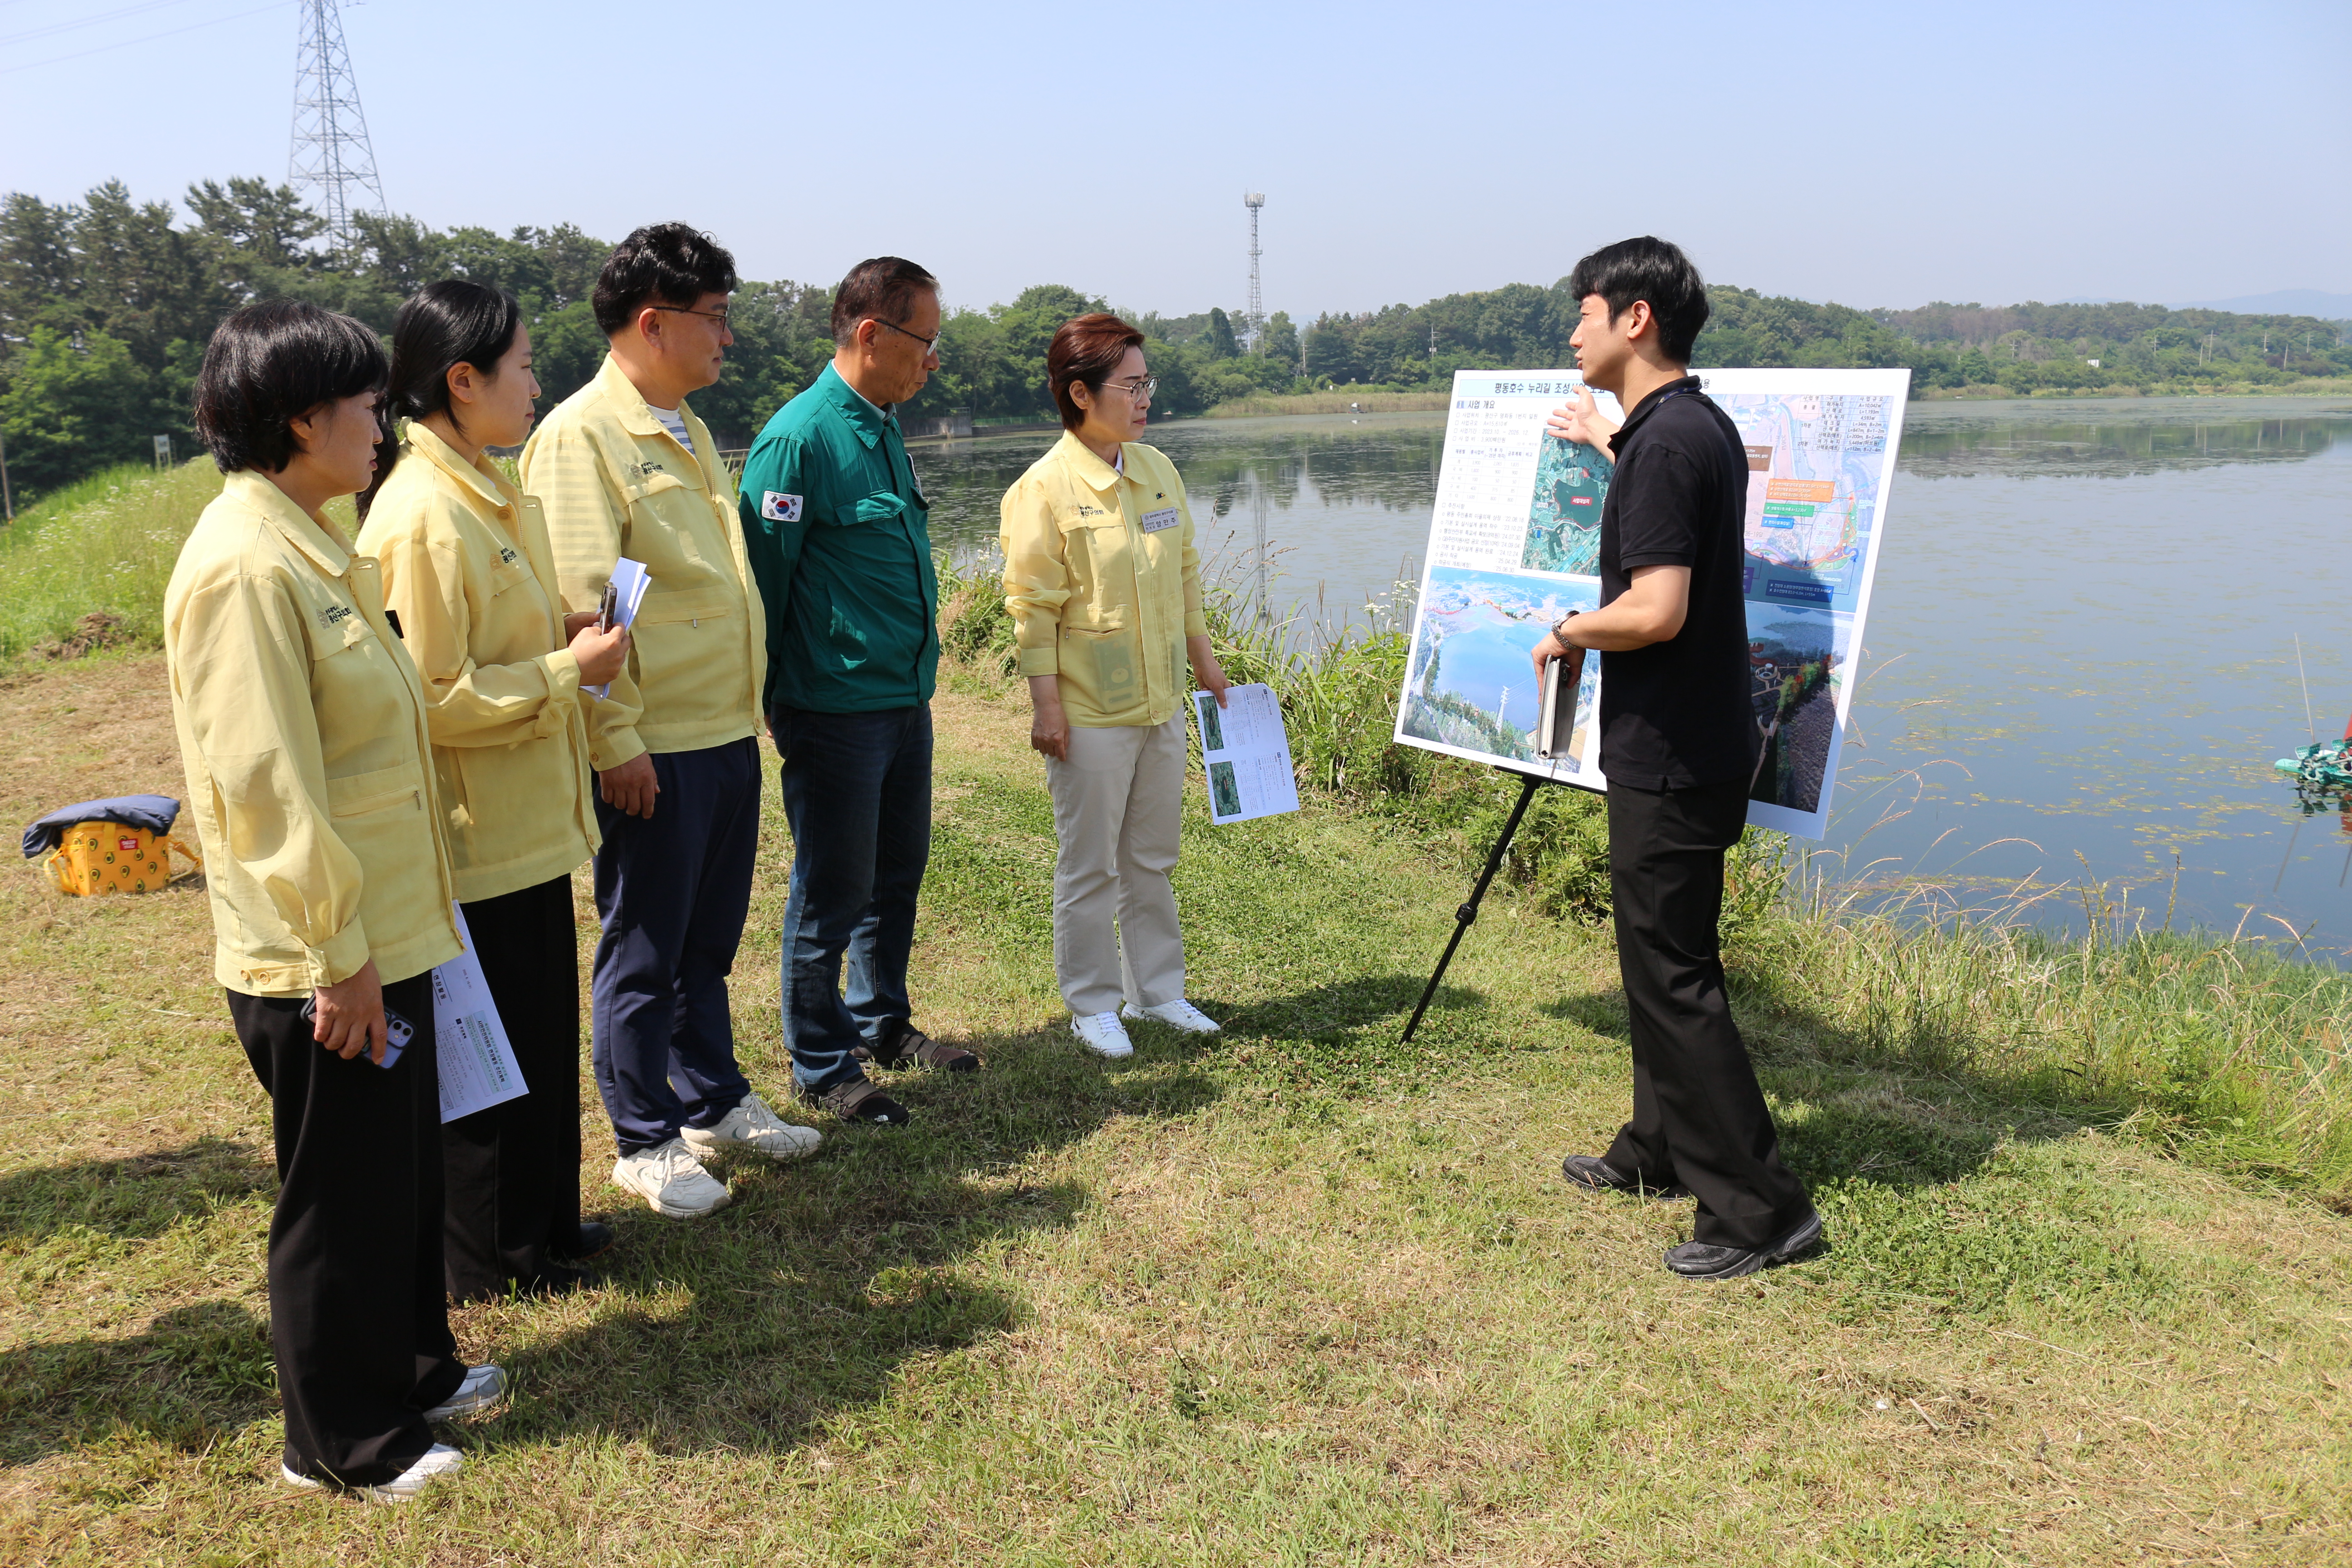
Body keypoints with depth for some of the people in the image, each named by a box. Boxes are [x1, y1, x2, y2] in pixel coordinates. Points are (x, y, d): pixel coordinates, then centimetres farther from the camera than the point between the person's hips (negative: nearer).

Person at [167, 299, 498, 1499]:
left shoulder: (307, 543, 11)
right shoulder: (244, 567, -21)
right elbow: (264, 785, -24)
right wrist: (335, 957, -20)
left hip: (384, 933, 10)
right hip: (323, 962, -10)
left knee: (407, 1172, 22)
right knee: (341, 1198, 7)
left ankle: (413, 1368, 40)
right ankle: (342, 1438, 25)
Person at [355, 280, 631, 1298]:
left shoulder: (487, 498, 10)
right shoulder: (421, 518, -21)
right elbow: (431, 698, -22)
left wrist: (567, 636, 4)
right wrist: (568, 668, -17)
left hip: (528, 823, 10)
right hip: (475, 838, -10)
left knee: (545, 1032, 19)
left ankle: (543, 1218, 35)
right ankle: (487, 1260, 23)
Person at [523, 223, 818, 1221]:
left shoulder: (689, 432, 16)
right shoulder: (581, 436, -13)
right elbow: (580, 604, -18)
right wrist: (616, 740, -20)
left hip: (728, 735, 8)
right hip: (655, 751, -8)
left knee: (709, 940, 19)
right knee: (644, 953, 5)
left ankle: (713, 1101, 33)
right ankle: (644, 1141, 19)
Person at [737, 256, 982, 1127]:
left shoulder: (884, 426, 10)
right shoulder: (800, 438, -17)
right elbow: (763, 582, -15)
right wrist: (771, 706, -10)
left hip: (905, 697, 9)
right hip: (837, 708, -8)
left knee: (897, 875, 18)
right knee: (833, 894, 3)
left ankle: (885, 1025, 35)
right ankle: (823, 1066, 18)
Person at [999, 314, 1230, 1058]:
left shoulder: (1158, 471, 7)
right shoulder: (1044, 489, -13)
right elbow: (1033, 606, -13)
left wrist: (1204, 661, 18)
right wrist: (1045, 705, -14)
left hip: (1161, 703, 6)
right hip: (1089, 713, -6)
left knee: (1152, 858, 16)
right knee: (1089, 865, 6)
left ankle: (1157, 989, 29)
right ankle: (1092, 1005, 20)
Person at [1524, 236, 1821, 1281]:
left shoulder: (1666, 442, -20)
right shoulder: (1702, 427, 11)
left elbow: (1656, 609, -28)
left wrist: (1569, 633, -9)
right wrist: (1611, 445, 41)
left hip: (1669, 759, -10)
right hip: (1692, 749, 10)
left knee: (1673, 975, -4)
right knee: (1663, 958, 19)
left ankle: (1759, 1207, 2)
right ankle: (1660, 1149, 33)